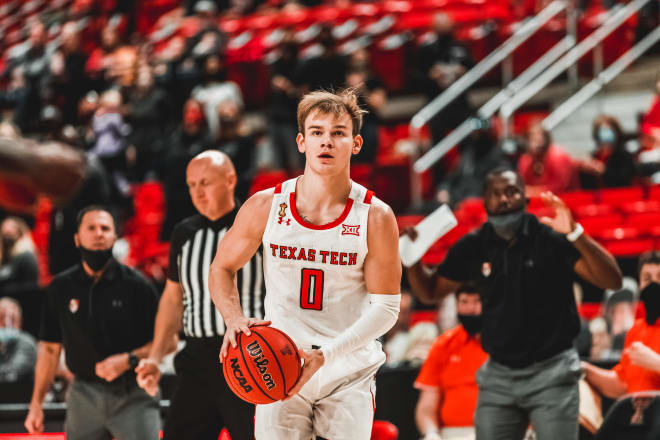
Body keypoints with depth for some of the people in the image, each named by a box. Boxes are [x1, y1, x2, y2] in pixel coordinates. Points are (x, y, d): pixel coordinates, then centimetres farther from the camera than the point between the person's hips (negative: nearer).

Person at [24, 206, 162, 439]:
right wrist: (36, 403, 9)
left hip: (133, 395, -3)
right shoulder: (61, 287, 6)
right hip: (85, 394, 3)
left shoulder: (137, 285, -4)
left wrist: (129, 359, -18)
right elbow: (50, 348, 12)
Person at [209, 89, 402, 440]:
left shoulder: (376, 218, -8)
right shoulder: (265, 207, -4)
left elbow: (386, 307, -8)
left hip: (349, 374, -1)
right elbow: (222, 268, 10)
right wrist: (234, 320, -11)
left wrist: (326, 354, -21)